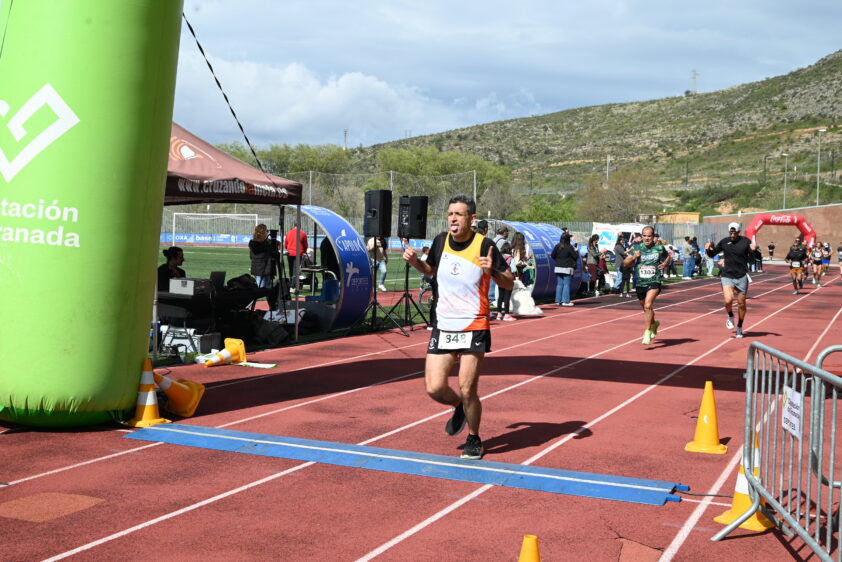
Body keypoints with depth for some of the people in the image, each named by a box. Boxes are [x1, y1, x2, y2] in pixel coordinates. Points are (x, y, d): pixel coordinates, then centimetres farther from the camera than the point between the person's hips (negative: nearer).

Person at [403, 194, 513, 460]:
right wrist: (415, 261, 3)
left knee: (466, 390, -5)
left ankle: (474, 439, 21)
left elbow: (509, 283, -5)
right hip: (443, 326, 4)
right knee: (435, 389, -2)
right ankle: (460, 407, 33)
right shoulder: (441, 241, 3)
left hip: (474, 328, -4)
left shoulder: (484, 245, -10)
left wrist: (492, 271, -25)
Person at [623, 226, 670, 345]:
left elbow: (668, 257, 20)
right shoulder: (636, 248, 0)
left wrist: (665, 264, -2)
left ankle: (647, 333, -19)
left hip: (654, 282, -3)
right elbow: (625, 264, 1)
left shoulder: (659, 248, -1)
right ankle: (654, 323, 50)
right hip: (639, 282, 3)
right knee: (645, 308, 19)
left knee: (648, 305, -23)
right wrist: (633, 257, -18)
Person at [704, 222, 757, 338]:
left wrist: (752, 250, -22)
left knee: (741, 303, 6)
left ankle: (739, 328, 24)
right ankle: (730, 317, 12)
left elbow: (751, 258, -2)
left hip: (742, 276, 0)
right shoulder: (724, 242, 3)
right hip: (727, 276, 0)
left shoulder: (745, 241, -2)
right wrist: (708, 249, -9)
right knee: (728, 300, -20)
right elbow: (712, 254, 12)